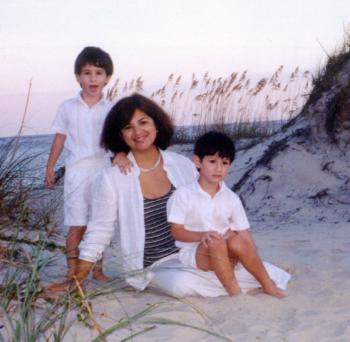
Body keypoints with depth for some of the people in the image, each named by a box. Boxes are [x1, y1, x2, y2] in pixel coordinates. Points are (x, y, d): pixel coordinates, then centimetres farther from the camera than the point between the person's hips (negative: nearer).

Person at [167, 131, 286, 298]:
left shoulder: (231, 198, 4)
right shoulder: (183, 195, -7)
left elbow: (244, 234, 2)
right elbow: (177, 231, -9)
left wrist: (254, 261, -10)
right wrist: (202, 235, -26)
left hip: (225, 256, 3)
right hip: (194, 252, -3)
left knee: (237, 242, -29)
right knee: (215, 243, -33)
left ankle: (268, 285, -17)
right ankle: (234, 291, -31)